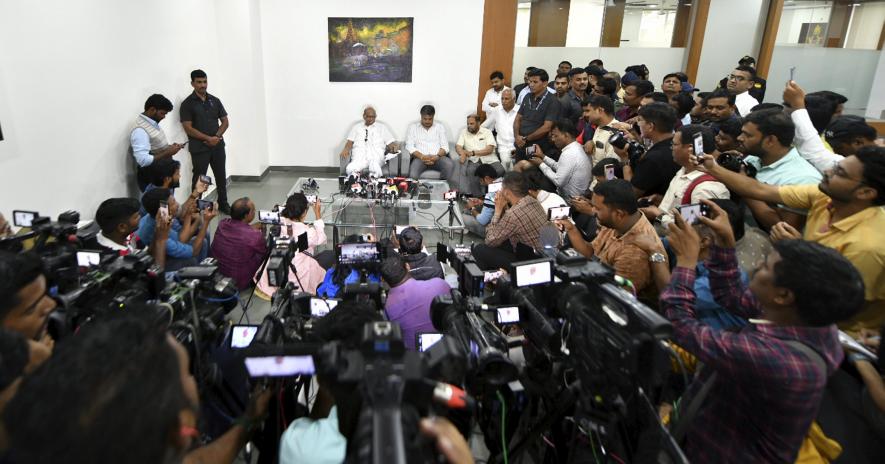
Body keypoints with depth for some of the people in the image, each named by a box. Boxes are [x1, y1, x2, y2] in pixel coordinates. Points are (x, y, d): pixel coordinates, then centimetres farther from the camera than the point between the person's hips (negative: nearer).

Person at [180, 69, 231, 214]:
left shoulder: (215, 100, 9)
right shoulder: (187, 104, -5)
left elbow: (225, 122, 10)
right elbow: (188, 128, -11)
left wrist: (217, 136, -7)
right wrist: (208, 138, -16)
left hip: (218, 146, 4)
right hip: (199, 148, -4)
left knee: (221, 176, 11)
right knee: (199, 178, 1)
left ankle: (223, 204, 25)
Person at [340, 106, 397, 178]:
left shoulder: (382, 127, 24)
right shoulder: (356, 127, 28)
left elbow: (390, 142, 17)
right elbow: (350, 141, 19)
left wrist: (393, 147, -8)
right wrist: (346, 149, -4)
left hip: (376, 155, -1)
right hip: (359, 155, 1)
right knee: (351, 169, -38)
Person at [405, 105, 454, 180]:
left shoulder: (440, 127, 16)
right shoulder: (413, 127, 13)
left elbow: (445, 146, 8)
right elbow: (409, 147, 2)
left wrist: (437, 156, -14)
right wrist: (422, 157, -15)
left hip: (437, 158, 2)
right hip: (420, 158, -2)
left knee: (450, 165, -32)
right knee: (413, 175, -35)